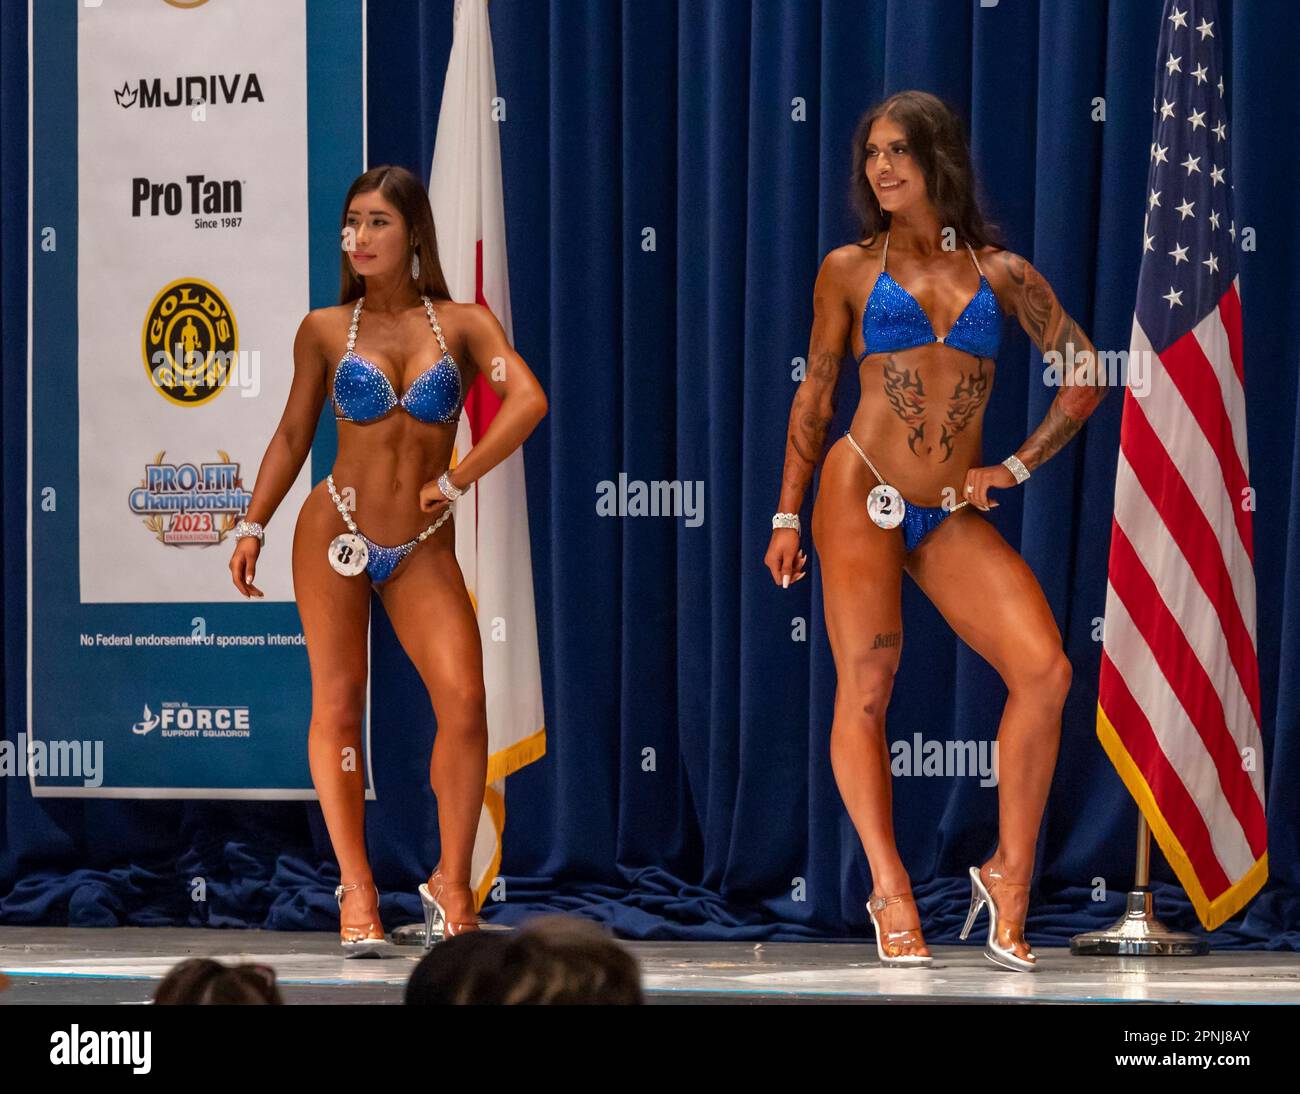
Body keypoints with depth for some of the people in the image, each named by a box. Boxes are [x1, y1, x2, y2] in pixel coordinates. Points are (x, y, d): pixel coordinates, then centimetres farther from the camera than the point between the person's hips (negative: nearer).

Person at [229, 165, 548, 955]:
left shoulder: (462, 323, 0)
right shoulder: (326, 331, 4)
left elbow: (528, 400, -13)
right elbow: (293, 435, 10)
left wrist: (455, 481, -14)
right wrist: (254, 526, 3)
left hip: (423, 548, 0)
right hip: (337, 532, 0)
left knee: (465, 702, -12)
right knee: (338, 706, -2)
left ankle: (453, 882, 2)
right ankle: (356, 889, 4)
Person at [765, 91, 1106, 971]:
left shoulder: (1000, 272, 8)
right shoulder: (850, 270, 6)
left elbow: (1086, 375, 12)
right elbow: (815, 397, 10)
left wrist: (1017, 468, 4)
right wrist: (788, 516, 7)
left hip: (954, 516, 2)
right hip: (864, 493, -2)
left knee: (1046, 672, -13)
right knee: (865, 689, -8)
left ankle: (1010, 876, -2)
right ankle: (891, 892, 0)